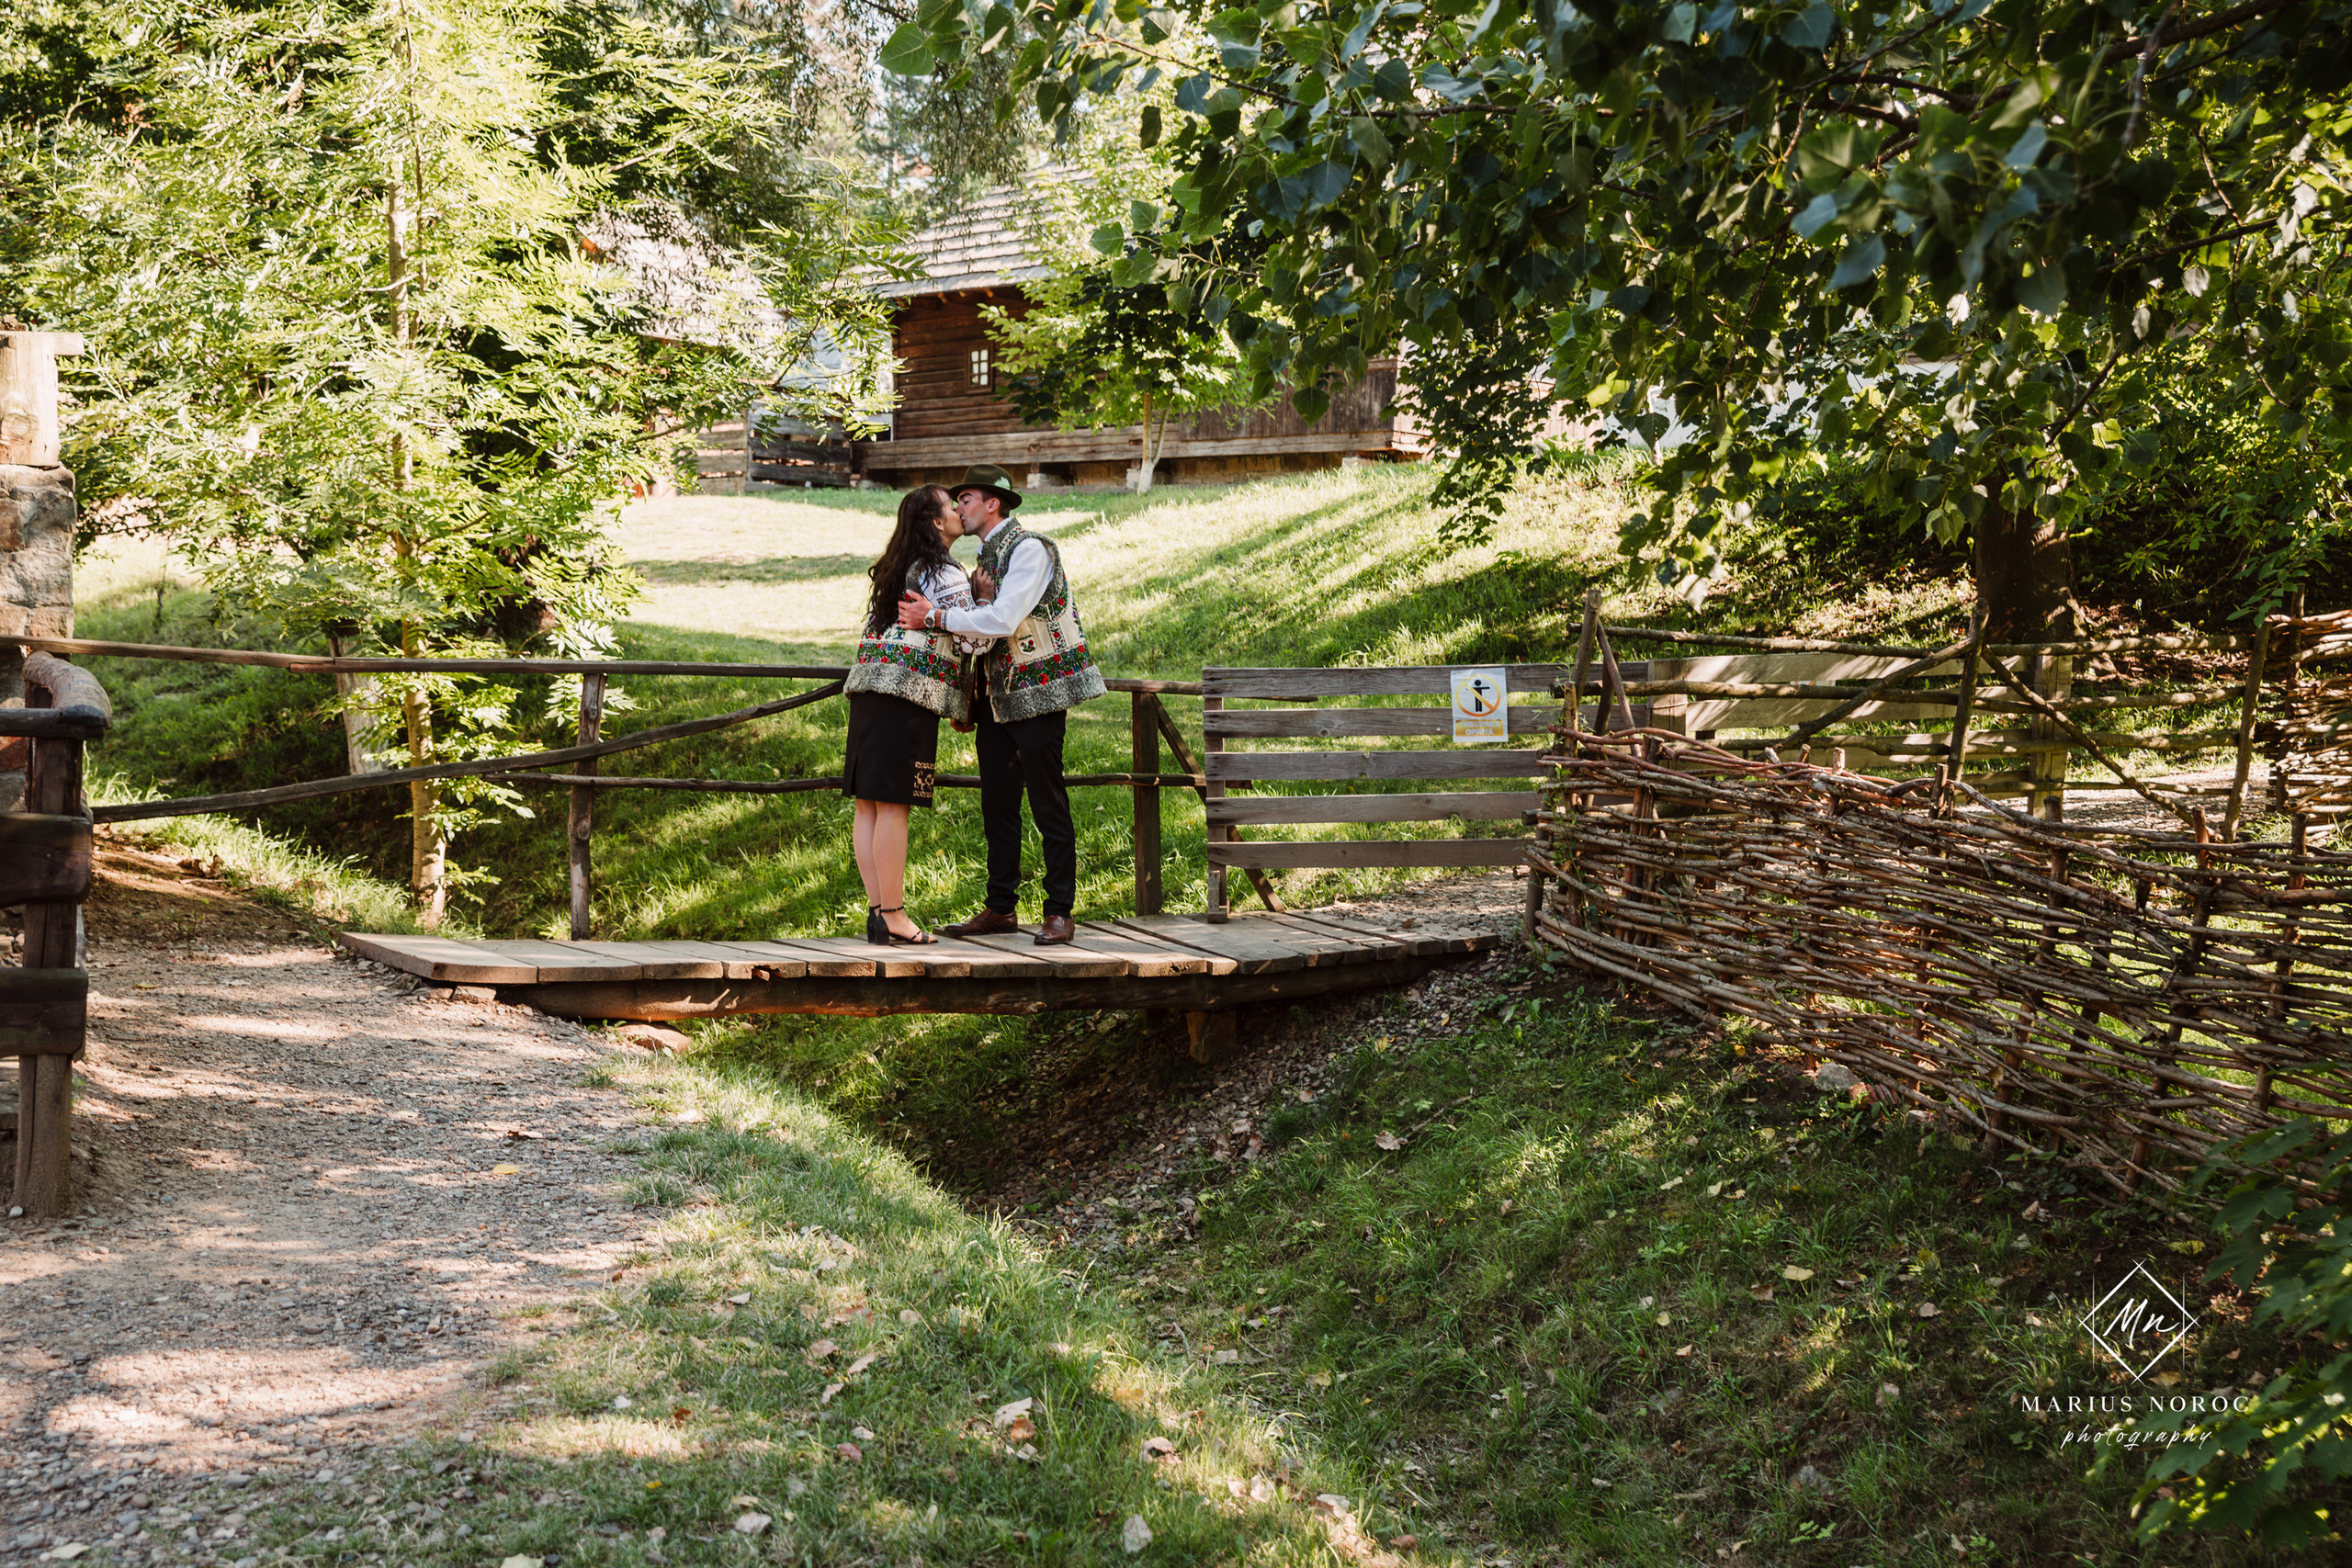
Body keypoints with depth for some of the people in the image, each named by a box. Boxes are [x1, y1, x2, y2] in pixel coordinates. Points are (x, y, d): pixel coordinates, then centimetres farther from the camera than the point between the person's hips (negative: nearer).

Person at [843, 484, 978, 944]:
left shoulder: (895, 569, 20)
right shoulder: (946, 574, -6)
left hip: (870, 689, 9)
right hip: (910, 692, -9)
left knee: (869, 806, 5)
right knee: (893, 806, -8)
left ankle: (877, 909, 8)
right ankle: (893, 916, -7)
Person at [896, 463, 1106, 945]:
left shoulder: (1030, 549, -12)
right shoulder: (985, 558, 15)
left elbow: (1001, 620, -23)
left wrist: (935, 616, -18)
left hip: (1039, 696, -9)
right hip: (999, 696, 9)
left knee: (1048, 805, -4)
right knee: (997, 805, 9)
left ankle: (1059, 912, 0)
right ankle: (1000, 907, 16)